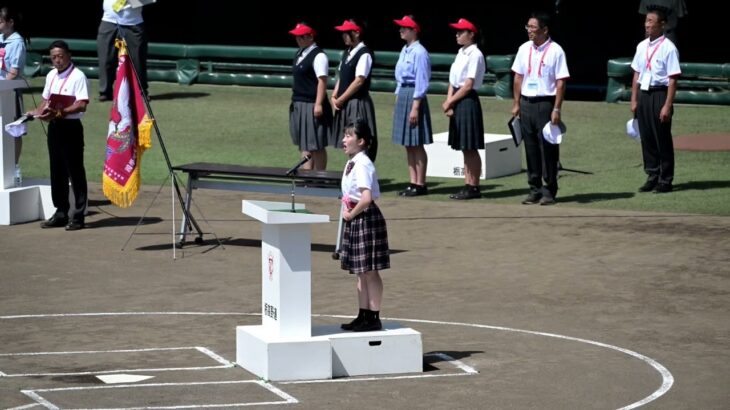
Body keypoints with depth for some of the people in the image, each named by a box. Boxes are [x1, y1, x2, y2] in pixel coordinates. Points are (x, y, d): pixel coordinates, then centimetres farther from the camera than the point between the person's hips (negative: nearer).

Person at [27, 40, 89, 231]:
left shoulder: (78, 77, -11)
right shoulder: (51, 76, 12)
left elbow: (82, 105, -18)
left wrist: (59, 113, -26)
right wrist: (38, 112, 4)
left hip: (71, 127, -8)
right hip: (54, 127, 8)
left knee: (75, 171, -4)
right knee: (57, 171, 11)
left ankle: (78, 216, 0)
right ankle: (61, 213, 19)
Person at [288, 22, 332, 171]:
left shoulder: (318, 56, -14)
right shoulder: (300, 54, 14)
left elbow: (322, 81, -19)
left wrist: (318, 104, -23)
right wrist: (295, 101, 17)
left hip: (312, 106, -9)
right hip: (299, 105, 9)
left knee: (316, 146, -3)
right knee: (304, 144, 12)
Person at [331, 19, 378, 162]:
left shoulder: (364, 54, -13)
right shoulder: (347, 53, 14)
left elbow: (359, 81, -18)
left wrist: (341, 99, -13)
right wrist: (334, 97, 2)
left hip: (358, 103, -9)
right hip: (344, 104, 9)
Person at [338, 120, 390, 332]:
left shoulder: (362, 165, -18)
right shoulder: (352, 163, 11)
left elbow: (366, 197, -30)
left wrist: (351, 214, -18)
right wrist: (349, 213, 7)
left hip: (366, 218, -10)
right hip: (355, 221, 10)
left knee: (370, 271, -2)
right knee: (361, 273, 15)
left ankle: (373, 318, 3)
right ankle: (363, 315, 22)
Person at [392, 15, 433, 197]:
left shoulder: (419, 52, -13)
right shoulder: (405, 50, 13)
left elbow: (421, 81, -16)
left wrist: (415, 107, -18)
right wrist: (397, 104, 18)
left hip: (414, 96, -9)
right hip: (402, 95, 9)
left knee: (417, 144, -4)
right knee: (408, 145, 10)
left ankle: (420, 184, 1)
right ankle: (413, 182, 15)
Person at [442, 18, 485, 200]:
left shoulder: (475, 55, -12)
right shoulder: (461, 53, 14)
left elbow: (468, 85, -15)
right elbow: (453, 81, 13)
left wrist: (450, 102, -10)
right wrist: (449, 101, -1)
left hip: (468, 101, -9)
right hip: (457, 103, 9)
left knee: (471, 148, -4)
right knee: (464, 148, 10)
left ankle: (474, 187, 0)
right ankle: (468, 185, 14)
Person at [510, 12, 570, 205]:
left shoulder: (555, 51, -8)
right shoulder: (524, 49, 8)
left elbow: (561, 82, -10)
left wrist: (556, 109, -14)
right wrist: (516, 104, 9)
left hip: (546, 103, -5)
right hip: (526, 103, 5)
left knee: (548, 149, -2)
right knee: (530, 148, 7)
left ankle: (549, 191, 5)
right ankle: (535, 190, 14)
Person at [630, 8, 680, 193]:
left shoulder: (668, 48, -10)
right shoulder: (642, 46, 10)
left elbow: (673, 79, -13)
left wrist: (667, 105, -18)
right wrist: (634, 100, 11)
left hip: (659, 94, -6)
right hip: (643, 94, 7)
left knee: (663, 139, 0)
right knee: (647, 138, 9)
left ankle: (665, 180, 7)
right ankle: (652, 177, 18)